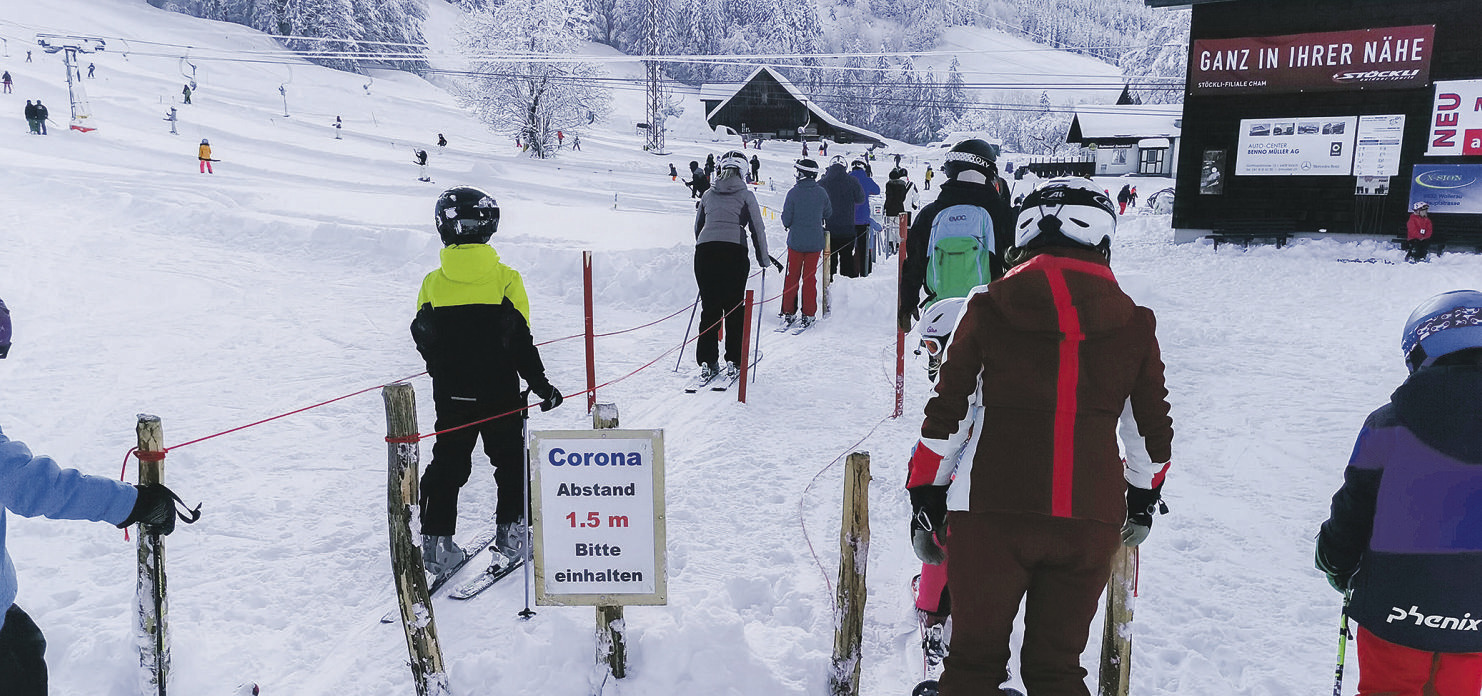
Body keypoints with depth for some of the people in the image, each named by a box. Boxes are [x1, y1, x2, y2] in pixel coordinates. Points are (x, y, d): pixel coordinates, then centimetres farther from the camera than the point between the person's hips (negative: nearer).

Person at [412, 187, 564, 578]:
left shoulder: (433, 283, -3)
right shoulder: (505, 279, -11)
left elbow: (424, 339, 6)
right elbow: (520, 342, -11)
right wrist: (541, 385, -2)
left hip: (450, 396, 3)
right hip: (500, 394, -2)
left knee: (447, 464, 13)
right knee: (510, 459, 14)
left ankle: (436, 542, 14)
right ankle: (511, 534, 18)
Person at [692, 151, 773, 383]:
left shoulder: (708, 194, 20)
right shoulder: (745, 195, 10)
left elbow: (698, 226, 25)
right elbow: (758, 229, 7)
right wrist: (764, 261, 15)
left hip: (704, 250, 3)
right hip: (734, 252, -3)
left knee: (709, 307, 8)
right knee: (734, 308, 6)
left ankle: (707, 363, 7)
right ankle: (733, 362, 6)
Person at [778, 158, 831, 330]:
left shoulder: (793, 193, -11)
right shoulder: (821, 193, -3)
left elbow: (786, 219, -9)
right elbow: (828, 213, 10)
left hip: (796, 241, -2)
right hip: (815, 242, 2)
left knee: (792, 276, 9)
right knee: (810, 278, 8)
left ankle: (788, 313, 10)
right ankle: (808, 315, 8)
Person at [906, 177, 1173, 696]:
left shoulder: (989, 309, -2)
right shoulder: (1135, 324, 5)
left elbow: (947, 415, -2)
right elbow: (1153, 431, 14)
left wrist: (925, 495, 9)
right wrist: (1143, 499, 30)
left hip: (992, 515, -2)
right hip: (1091, 522, 3)